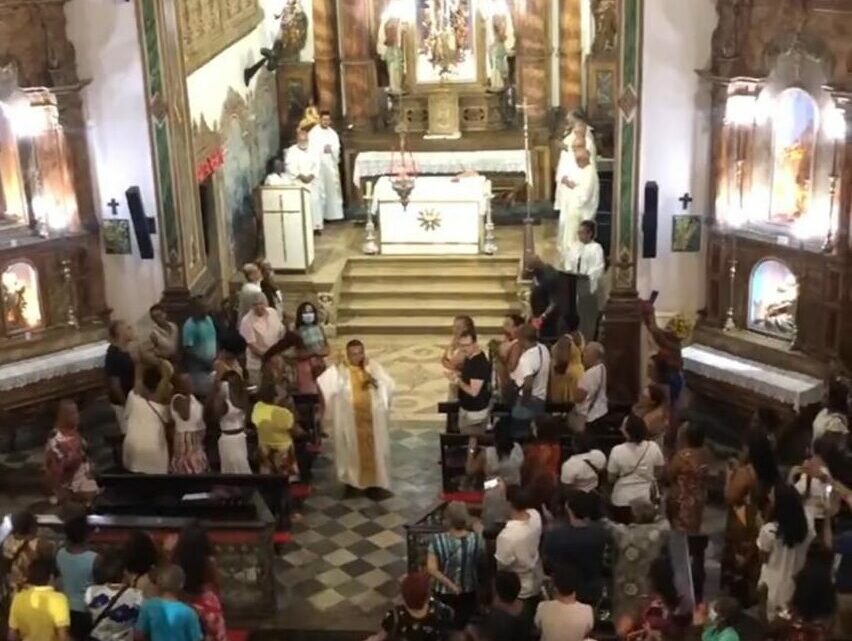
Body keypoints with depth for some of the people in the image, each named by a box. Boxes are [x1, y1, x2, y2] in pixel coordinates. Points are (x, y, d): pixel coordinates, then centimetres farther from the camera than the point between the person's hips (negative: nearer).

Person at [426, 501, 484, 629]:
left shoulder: (438, 540, -24)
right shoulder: (478, 540, -20)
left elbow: (431, 570, -28)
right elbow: (482, 565, -4)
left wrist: (451, 586, -21)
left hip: (443, 594, -1)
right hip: (468, 593, 1)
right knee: (461, 626, 26)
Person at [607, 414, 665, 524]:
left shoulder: (617, 451, -22)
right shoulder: (653, 447, -14)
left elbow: (611, 478, -11)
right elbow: (659, 473, 0)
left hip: (623, 500, -3)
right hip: (647, 497, 3)